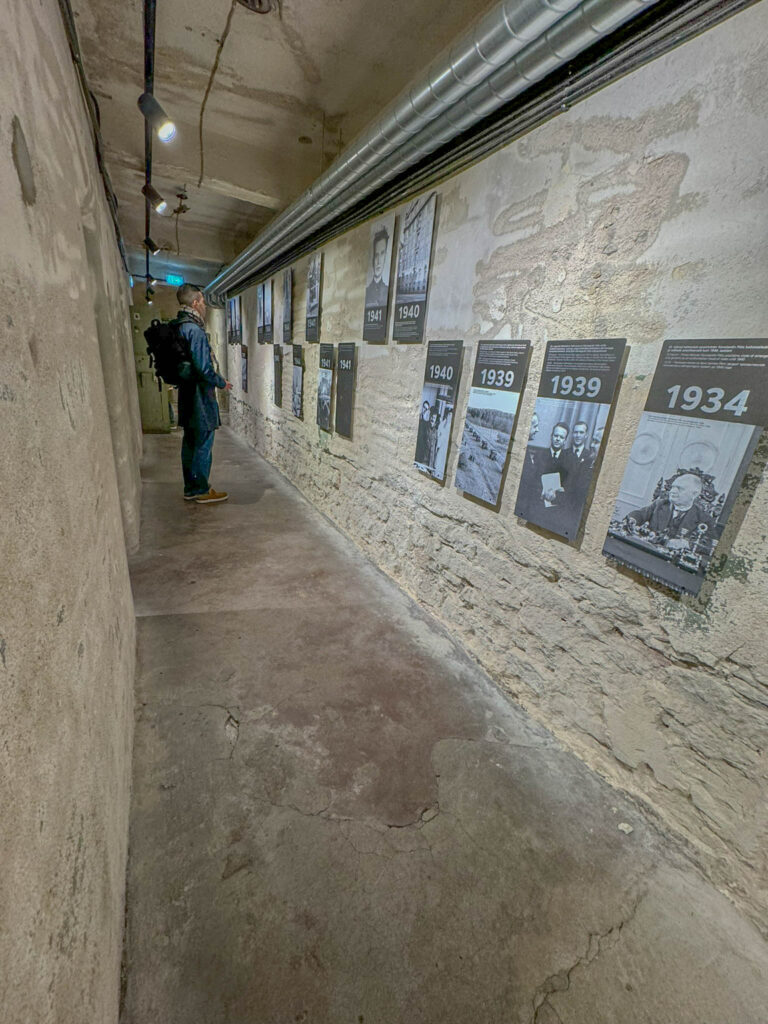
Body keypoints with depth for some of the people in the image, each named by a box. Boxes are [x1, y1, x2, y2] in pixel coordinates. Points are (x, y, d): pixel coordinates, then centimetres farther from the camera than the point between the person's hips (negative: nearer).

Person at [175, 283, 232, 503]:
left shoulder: (178, 327, 12)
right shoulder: (195, 330, -17)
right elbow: (203, 368, -21)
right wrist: (222, 383, -5)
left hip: (186, 396, 9)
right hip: (200, 396, -9)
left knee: (190, 443, 14)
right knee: (203, 445, -1)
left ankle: (190, 489, 23)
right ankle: (202, 491, 8)